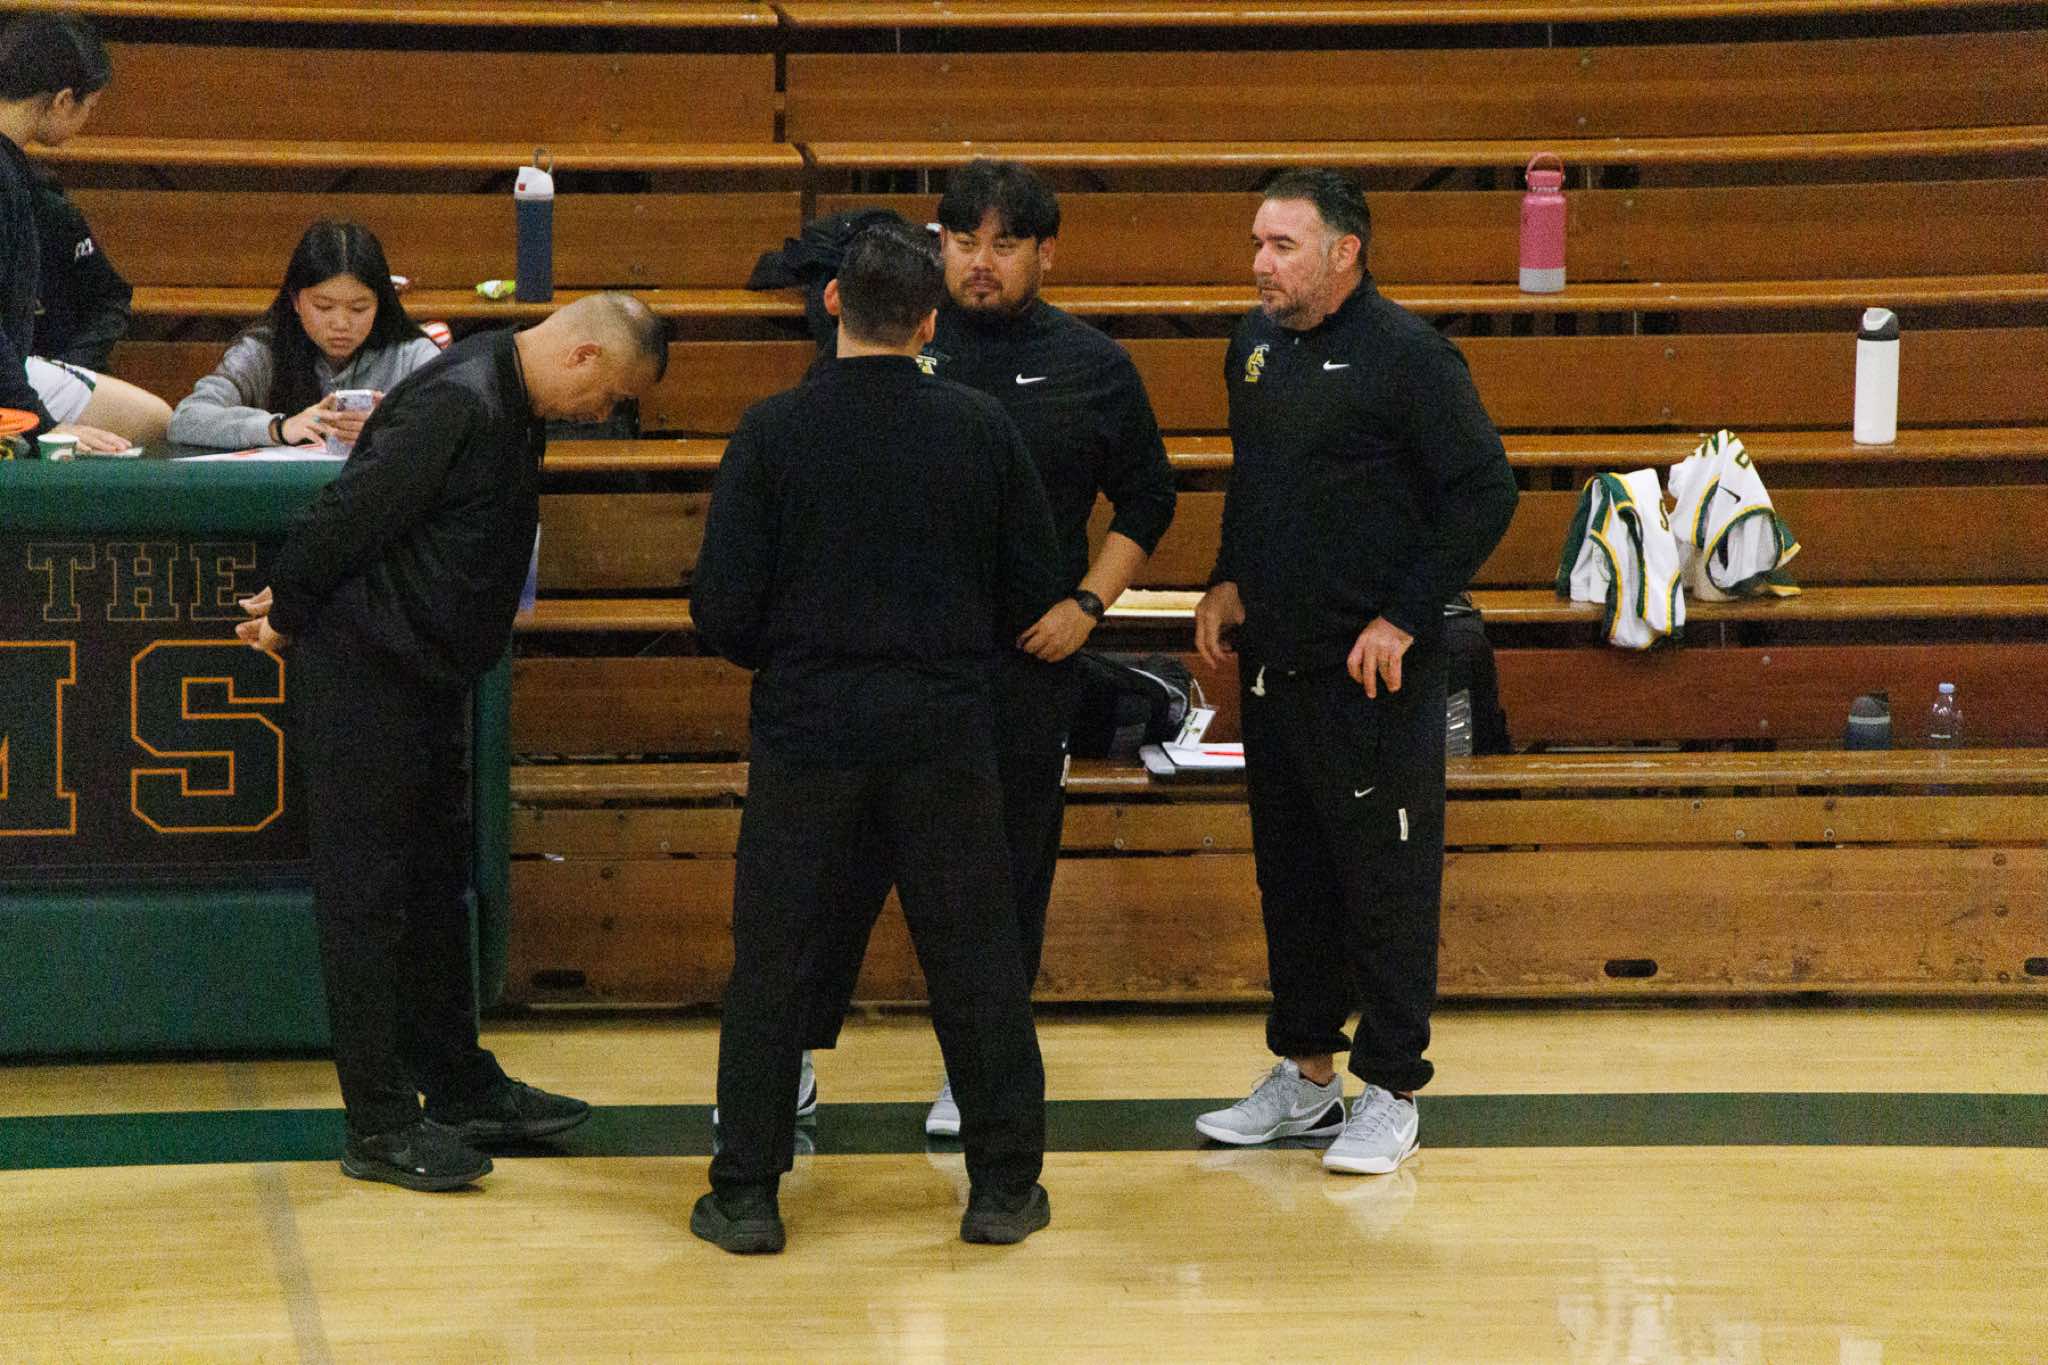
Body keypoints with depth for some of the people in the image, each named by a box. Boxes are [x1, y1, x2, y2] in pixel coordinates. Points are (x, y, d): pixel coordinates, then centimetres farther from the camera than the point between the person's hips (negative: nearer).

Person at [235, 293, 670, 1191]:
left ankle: (461, 1089, 26)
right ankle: (380, 1125, 1)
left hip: (423, 676, 10)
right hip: (363, 675, -10)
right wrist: (289, 617, -9)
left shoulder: (512, 406, 9)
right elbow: (349, 514, -22)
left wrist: (297, 602, 19)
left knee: (436, 882, 16)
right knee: (366, 896, -4)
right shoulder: (458, 407, -23)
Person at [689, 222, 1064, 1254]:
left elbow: (723, 605, -7)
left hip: (806, 726, -1)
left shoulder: (773, 431, -7)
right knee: (975, 960, 10)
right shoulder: (980, 428, -1)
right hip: (947, 729, 1)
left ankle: (745, 1195, 11)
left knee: (768, 962, 8)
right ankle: (1005, 1187, 16)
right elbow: (1035, 587, 5)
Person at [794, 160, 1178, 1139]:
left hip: (1027, 658, 1)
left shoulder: (1092, 368, 4)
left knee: (1008, 864, 7)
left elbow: (1146, 500, 12)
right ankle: (795, 1060, 13)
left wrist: (1088, 603, 2)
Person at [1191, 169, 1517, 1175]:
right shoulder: (1255, 347, 11)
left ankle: (1391, 1092, 8)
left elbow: (1485, 493, -13)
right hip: (1273, 663, 8)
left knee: (1387, 882, -1)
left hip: (1371, 675, -7)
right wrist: (1227, 582, 11)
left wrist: (1404, 619, -15)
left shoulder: (1406, 356, -12)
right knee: (1290, 875, 14)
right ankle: (1304, 1076, 26)